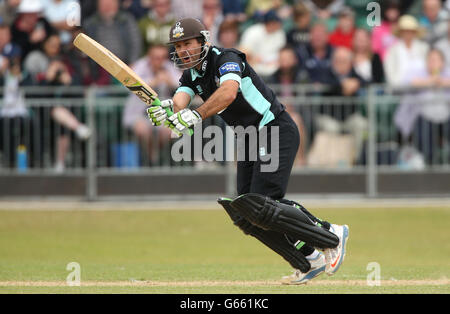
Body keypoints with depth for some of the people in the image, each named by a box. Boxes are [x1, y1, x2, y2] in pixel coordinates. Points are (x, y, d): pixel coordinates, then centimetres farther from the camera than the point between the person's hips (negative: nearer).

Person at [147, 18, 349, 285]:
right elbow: (181, 101, -13)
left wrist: (195, 116, -47)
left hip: (277, 131, -9)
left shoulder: (226, 58, -16)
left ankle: (332, 237, -7)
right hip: (248, 140, 9)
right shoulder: (192, 75, 7)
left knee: (260, 207, -19)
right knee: (245, 214, 1)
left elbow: (229, 92, -37)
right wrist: (168, 108, -36)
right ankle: (310, 260, 8)